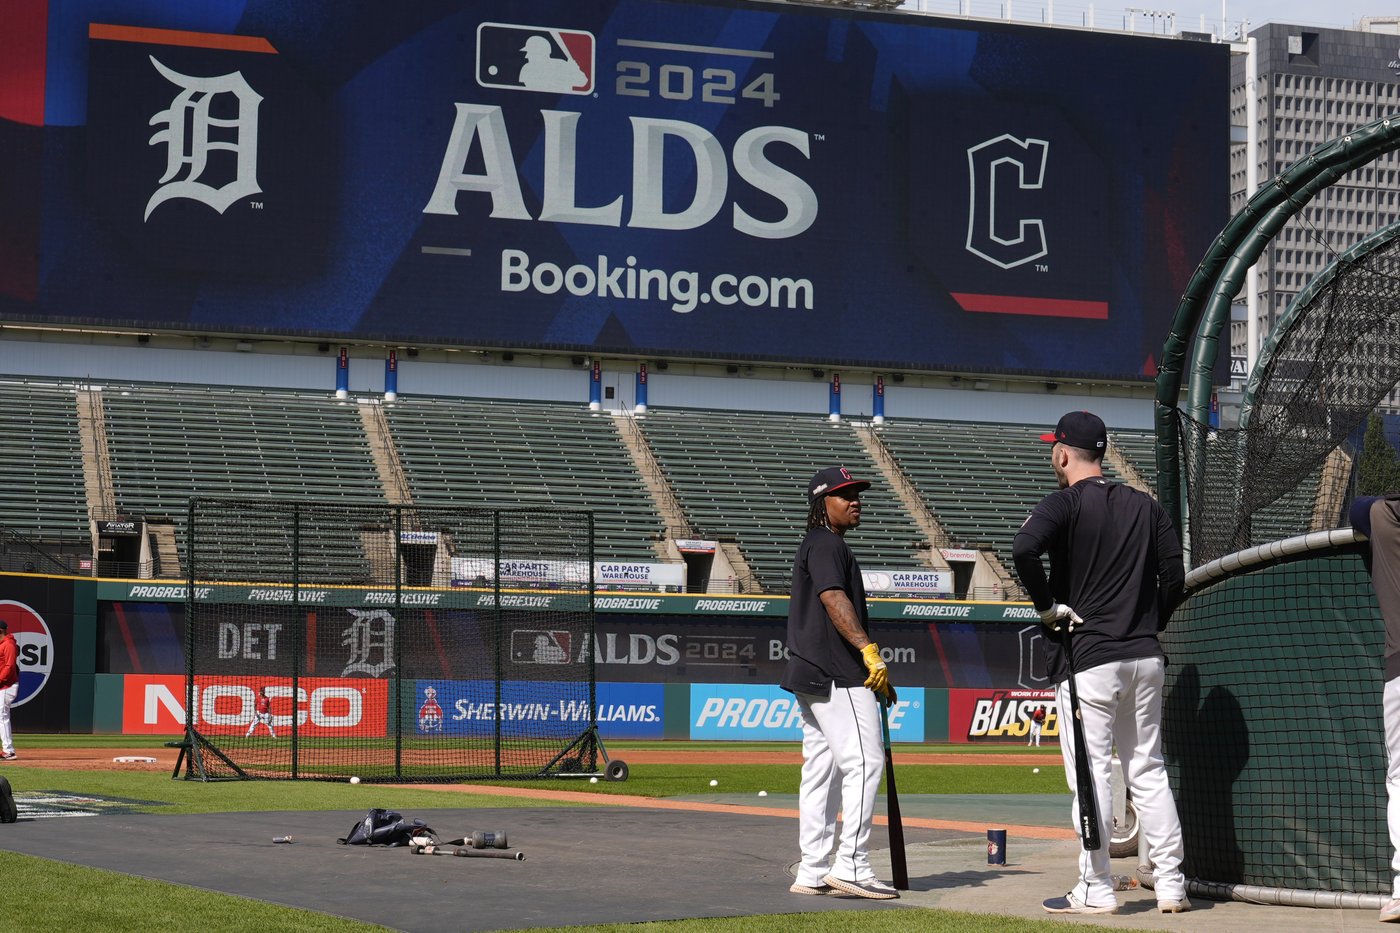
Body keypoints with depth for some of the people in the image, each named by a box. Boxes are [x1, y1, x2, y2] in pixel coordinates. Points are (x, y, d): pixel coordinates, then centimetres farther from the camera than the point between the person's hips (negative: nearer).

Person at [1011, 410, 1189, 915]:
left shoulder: (1065, 503, -6)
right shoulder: (1145, 506, 12)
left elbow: (1024, 548, -24)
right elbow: (1174, 577, 8)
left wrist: (1047, 607, -13)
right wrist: (1148, 627, 16)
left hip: (1088, 659, -6)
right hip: (1145, 658, 6)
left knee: (1092, 772, -2)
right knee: (1148, 769, 11)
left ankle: (1096, 889, 0)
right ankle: (1171, 885, 11)